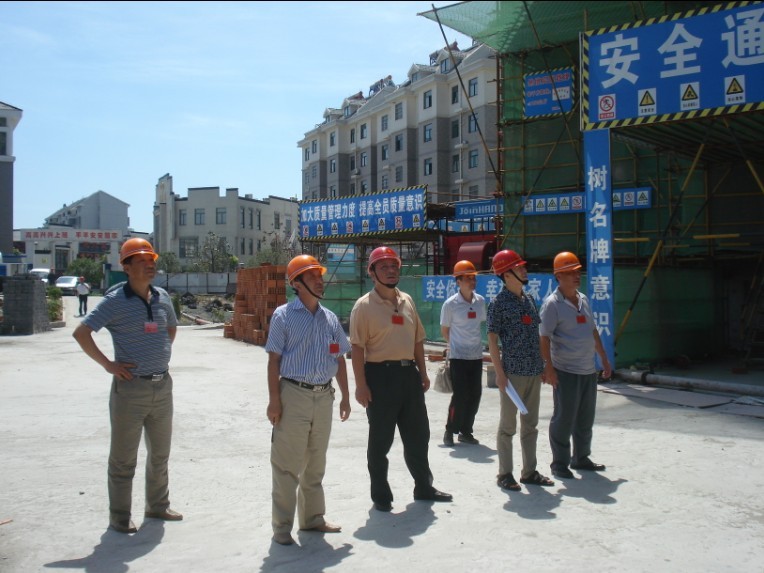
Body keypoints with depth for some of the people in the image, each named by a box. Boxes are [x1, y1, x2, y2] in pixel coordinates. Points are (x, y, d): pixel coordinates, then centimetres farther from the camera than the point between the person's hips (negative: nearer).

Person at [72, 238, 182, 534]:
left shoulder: (162, 297, 6)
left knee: (160, 453, 18)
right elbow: (81, 332, -15)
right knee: (124, 457, 6)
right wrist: (108, 364, -15)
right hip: (131, 388, -6)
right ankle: (119, 516, 20)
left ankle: (158, 505, 35)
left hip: (163, 386, 6)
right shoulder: (116, 300, -12)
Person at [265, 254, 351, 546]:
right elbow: (274, 360, -8)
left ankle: (312, 517, 31)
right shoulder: (284, 315, -5)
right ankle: (282, 526, 11)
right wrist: (274, 399, -13)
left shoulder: (330, 318, 11)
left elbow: (339, 359, 15)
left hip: (324, 396, 6)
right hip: (294, 394, -5)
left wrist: (345, 396, 12)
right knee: (287, 464, 0)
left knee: (315, 464, 17)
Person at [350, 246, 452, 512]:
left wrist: (422, 373, 13)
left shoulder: (407, 301, 11)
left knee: (418, 435, 16)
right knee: (380, 440, 5)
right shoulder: (364, 306, -8)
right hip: (380, 374, -6)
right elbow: (357, 347, -12)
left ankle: (424, 487, 32)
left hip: (409, 373, 6)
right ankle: (380, 495, 20)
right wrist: (361, 385, -16)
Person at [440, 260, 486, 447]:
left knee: (475, 395, 7)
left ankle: (465, 431, 22)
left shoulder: (480, 301, 4)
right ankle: (450, 431, 12)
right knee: (460, 395, -6)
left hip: (476, 356, 5)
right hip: (458, 357, -5)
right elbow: (444, 330, 0)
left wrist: (475, 342, 11)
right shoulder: (450, 304, -10)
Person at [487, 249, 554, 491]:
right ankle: (505, 474, 13)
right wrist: (499, 373, -15)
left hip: (534, 372, 7)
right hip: (513, 372, -7)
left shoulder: (529, 300, 12)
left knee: (530, 424, 14)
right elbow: (492, 339, -10)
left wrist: (544, 366, 14)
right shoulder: (499, 303, -8)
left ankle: (529, 471, 24)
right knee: (508, 425, 3)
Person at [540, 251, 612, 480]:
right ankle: (559, 463, 12)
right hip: (566, 372, -7)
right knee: (564, 418, 0)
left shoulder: (583, 299, 12)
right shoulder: (552, 303, -11)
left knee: (586, 418, 15)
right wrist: (548, 366, -25)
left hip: (589, 370, 8)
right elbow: (544, 337, -17)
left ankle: (581, 458, 29)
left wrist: (604, 359, 21)